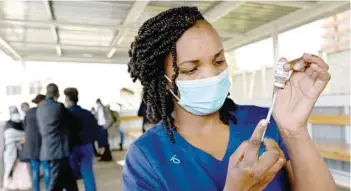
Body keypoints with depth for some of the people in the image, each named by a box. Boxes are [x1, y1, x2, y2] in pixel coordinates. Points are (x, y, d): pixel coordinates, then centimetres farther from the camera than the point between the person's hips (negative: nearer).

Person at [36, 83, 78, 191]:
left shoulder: (40, 107, 9)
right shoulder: (59, 106, -12)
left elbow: (41, 128, 17)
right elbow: (72, 122, 1)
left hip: (48, 149, 8)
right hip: (58, 148, -8)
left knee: (69, 180, 17)